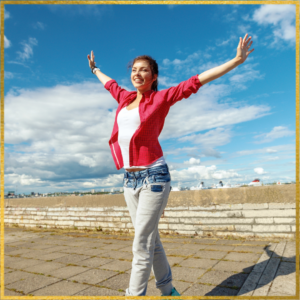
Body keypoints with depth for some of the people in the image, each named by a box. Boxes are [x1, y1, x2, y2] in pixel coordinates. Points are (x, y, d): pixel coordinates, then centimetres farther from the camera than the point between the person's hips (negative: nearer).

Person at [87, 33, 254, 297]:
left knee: (141, 245, -3)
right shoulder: (125, 98, 14)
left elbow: (198, 80, 0)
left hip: (153, 176, -6)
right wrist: (95, 69, 51)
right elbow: (110, 83, 35)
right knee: (151, 240, 15)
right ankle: (168, 290, 32)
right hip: (129, 179, 6)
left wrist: (237, 60, 0)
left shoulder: (161, 98, 0)